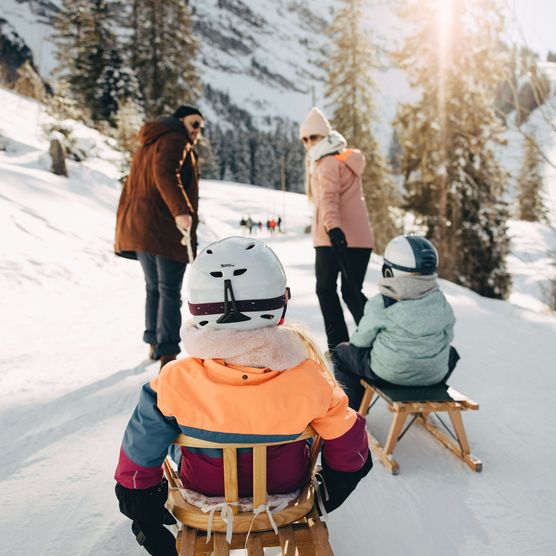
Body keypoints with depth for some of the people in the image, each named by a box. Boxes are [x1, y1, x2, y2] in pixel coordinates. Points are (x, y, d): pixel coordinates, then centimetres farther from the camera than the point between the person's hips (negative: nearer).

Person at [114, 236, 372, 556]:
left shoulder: (174, 384, -31)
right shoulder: (310, 380, -30)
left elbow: (138, 462, -16)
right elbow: (349, 450, -14)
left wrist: (146, 518, 4)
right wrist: (334, 490, 8)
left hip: (204, 491, 0)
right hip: (285, 488, 0)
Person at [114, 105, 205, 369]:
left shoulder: (147, 145, 26)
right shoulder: (175, 140, -4)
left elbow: (130, 188, 25)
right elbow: (164, 173, -24)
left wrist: (124, 228, 27)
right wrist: (181, 210, -35)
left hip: (137, 227, 9)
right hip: (165, 228, -9)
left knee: (154, 288, 18)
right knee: (170, 292, -8)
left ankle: (153, 344, 27)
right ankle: (168, 356, -10)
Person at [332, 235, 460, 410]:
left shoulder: (380, 304, -16)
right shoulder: (440, 302, -5)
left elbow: (361, 340, -7)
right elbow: (448, 336, 6)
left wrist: (354, 340, 17)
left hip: (387, 373, -3)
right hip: (435, 375, 4)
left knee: (342, 352, 20)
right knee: (450, 352, 37)